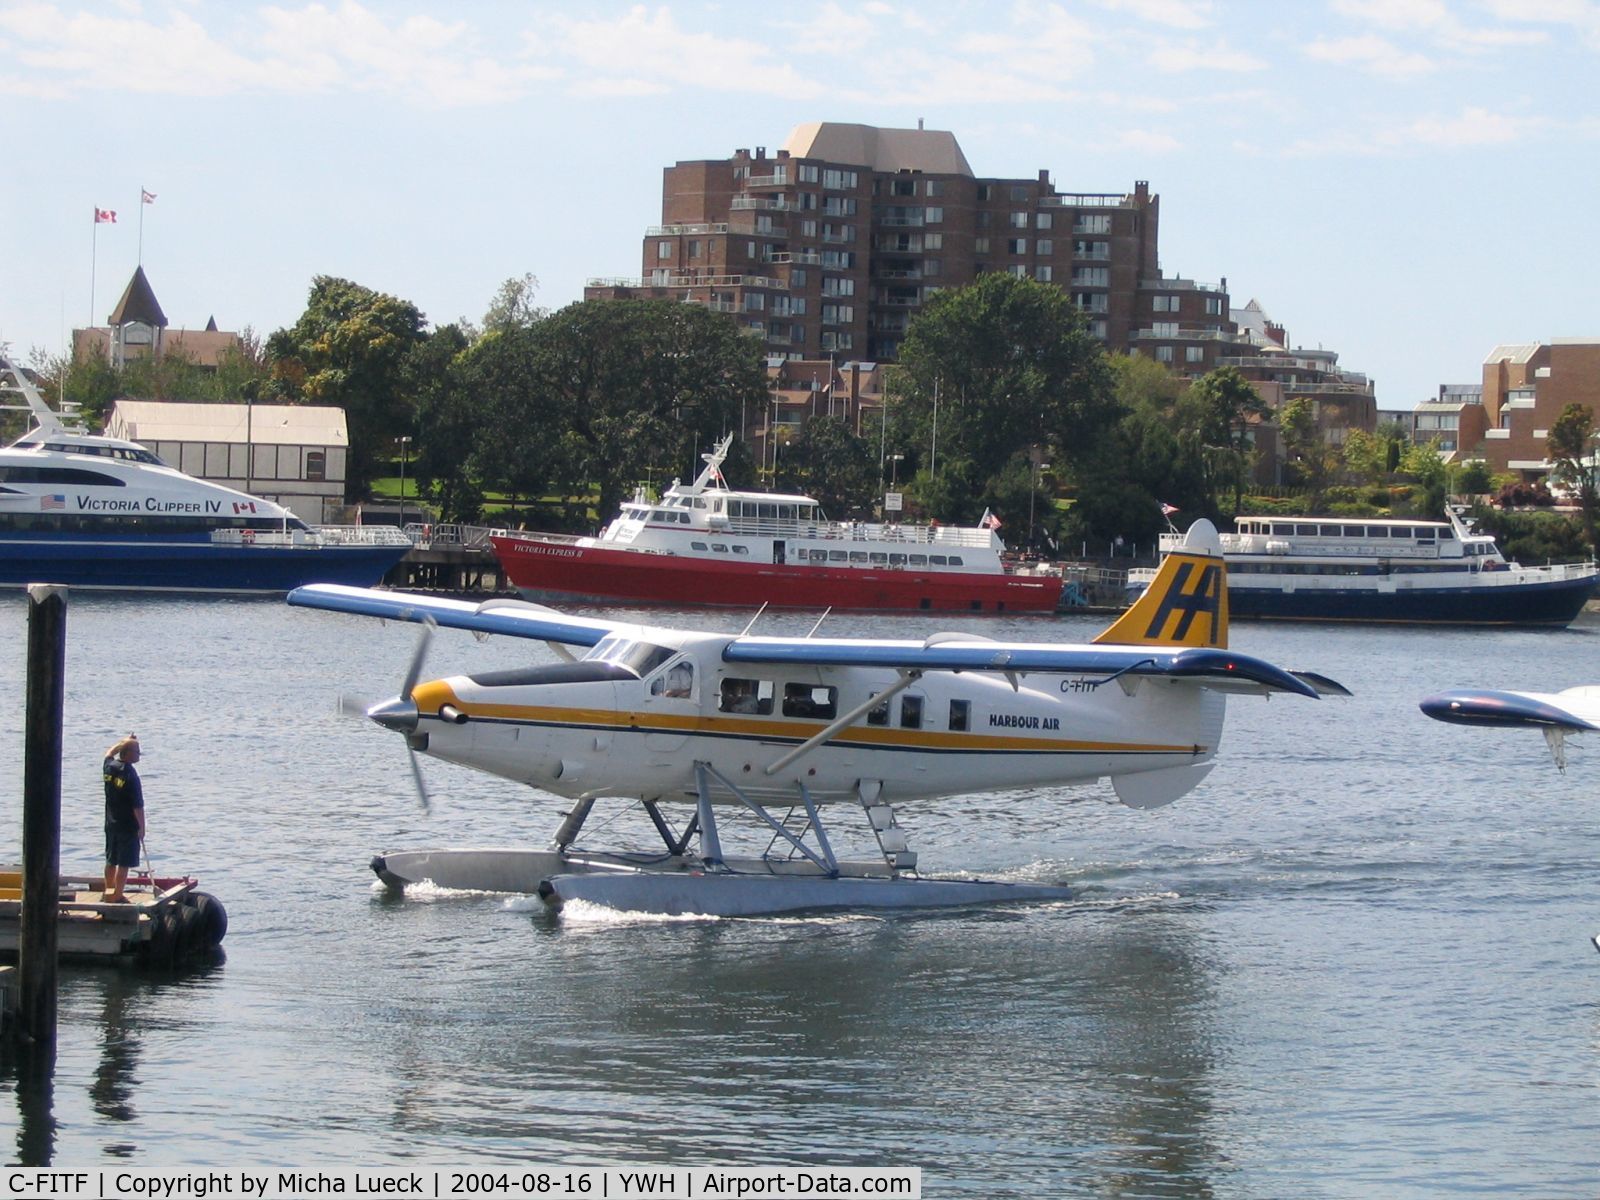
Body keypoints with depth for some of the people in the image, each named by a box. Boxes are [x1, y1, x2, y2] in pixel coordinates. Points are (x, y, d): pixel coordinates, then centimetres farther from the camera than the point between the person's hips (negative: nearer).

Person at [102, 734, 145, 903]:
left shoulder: (109, 767, 0)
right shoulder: (130, 775, -21)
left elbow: (110, 753, 28)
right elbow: (138, 806, -19)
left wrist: (126, 741, 31)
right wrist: (142, 827, -10)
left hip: (111, 824, 8)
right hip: (128, 826, -8)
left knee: (111, 861, 19)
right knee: (124, 863, -1)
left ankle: (108, 892, 30)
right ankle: (117, 896, 0)